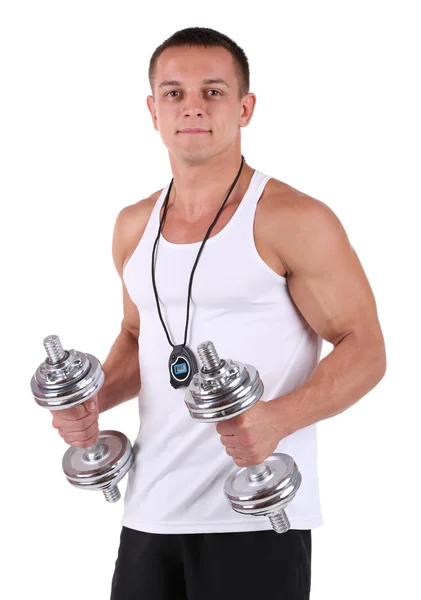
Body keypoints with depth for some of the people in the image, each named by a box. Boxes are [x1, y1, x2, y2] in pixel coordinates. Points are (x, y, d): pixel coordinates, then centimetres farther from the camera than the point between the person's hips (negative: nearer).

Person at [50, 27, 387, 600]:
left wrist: (277, 418, -23)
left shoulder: (295, 221, -9)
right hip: (151, 511, 5)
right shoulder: (134, 227, 10)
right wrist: (94, 400, 4)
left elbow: (365, 349, -8)